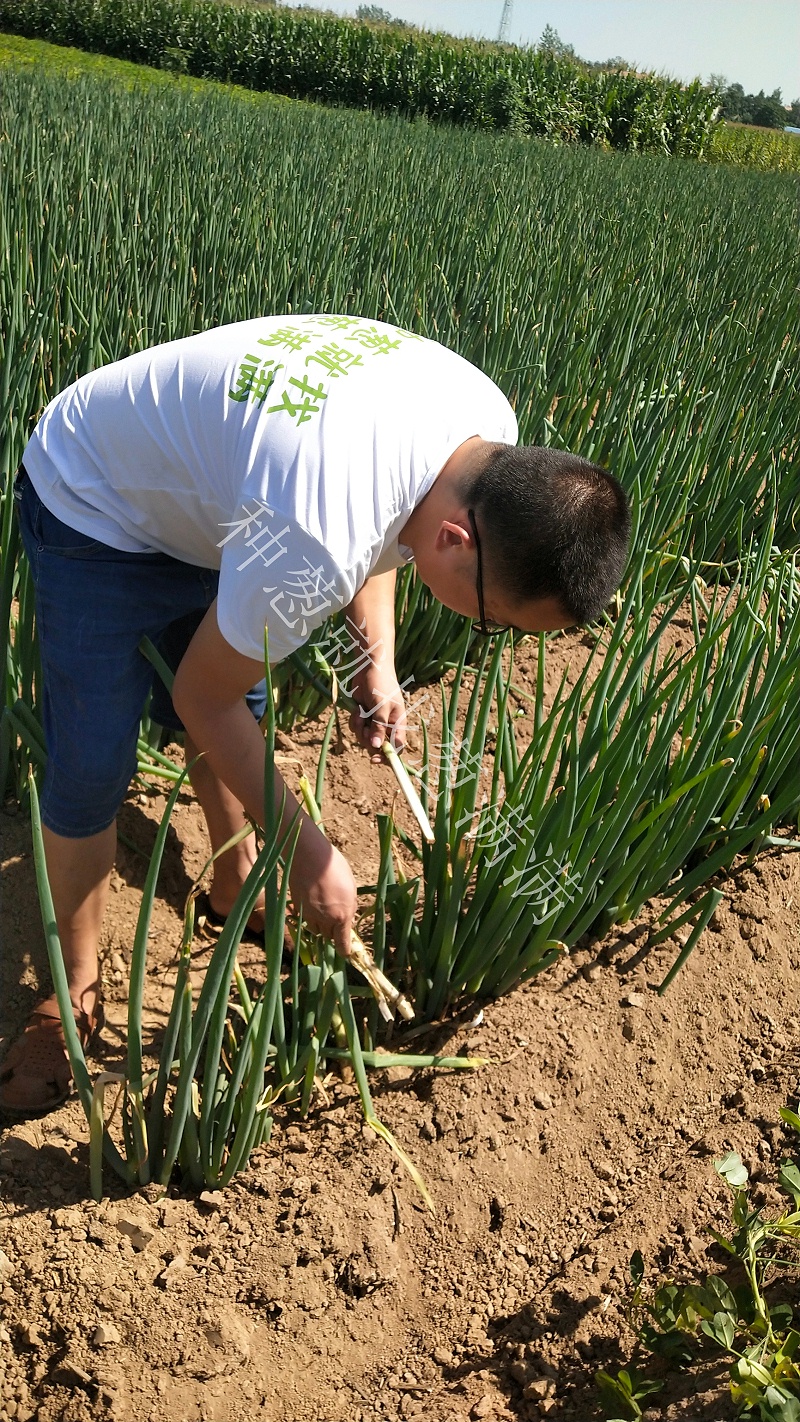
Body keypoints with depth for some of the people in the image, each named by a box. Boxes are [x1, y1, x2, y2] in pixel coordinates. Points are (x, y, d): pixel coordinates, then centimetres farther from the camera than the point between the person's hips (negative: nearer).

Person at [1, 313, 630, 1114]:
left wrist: (378, 657, -8)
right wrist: (308, 851, -17)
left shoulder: (493, 430, -19)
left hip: (206, 492, 7)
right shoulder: (316, 545, -44)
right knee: (90, 771, -4)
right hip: (93, 507, -7)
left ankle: (234, 884, 39)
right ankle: (78, 985, 18)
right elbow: (203, 701, -25)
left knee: (237, 716, 14)